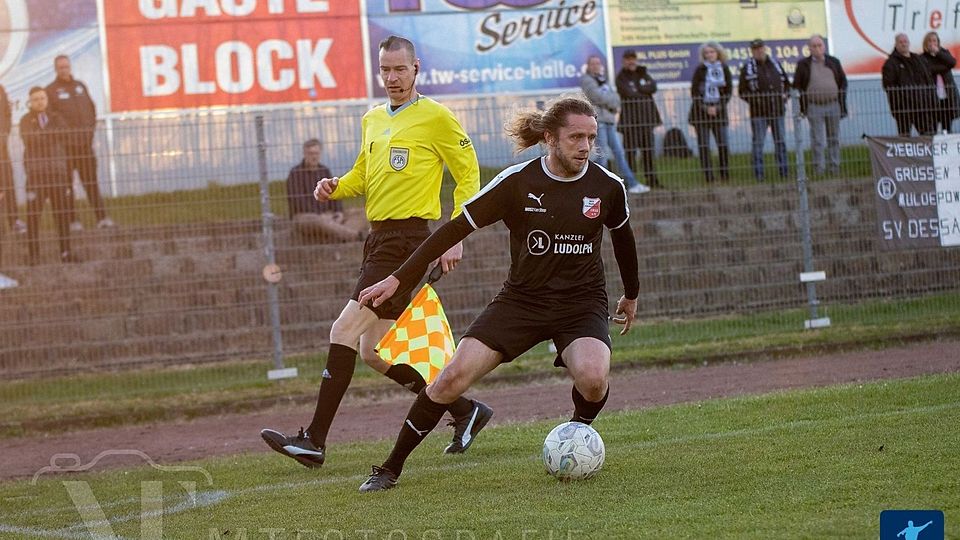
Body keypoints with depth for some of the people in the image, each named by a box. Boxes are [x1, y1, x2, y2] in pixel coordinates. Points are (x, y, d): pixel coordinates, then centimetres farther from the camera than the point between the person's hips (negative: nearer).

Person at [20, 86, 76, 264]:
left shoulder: (55, 118, 15)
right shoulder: (26, 120, 5)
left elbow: (65, 134, -3)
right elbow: (30, 139, -12)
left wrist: (42, 135, -10)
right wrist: (52, 135, -8)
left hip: (57, 171, 3)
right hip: (36, 171, -3)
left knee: (62, 212, 2)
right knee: (33, 213, -6)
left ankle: (65, 251, 7)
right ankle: (34, 254, -3)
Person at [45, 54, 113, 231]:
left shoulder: (80, 86, 15)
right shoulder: (51, 90, 0)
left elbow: (91, 109, 19)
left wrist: (91, 129, 6)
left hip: (85, 142, 4)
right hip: (64, 144, -4)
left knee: (91, 181, 3)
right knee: (66, 184, 0)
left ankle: (101, 217, 3)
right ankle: (72, 219, 4)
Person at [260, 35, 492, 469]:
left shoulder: (436, 117, -5)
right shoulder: (372, 120, 17)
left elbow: (468, 175, -3)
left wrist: (456, 236, -10)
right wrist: (334, 188, 5)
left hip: (407, 238, -9)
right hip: (378, 238, 9)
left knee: (344, 332, -14)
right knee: (372, 353, 9)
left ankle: (314, 441, -12)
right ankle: (465, 412, 20)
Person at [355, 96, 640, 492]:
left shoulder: (607, 187, -6)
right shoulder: (517, 182, -12)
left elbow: (622, 236, 16)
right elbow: (456, 229, -8)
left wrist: (631, 295, 29)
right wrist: (399, 279, -12)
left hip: (582, 303, 0)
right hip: (521, 299, 0)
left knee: (593, 378, -31)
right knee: (454, 377, -16)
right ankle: (390, 469, 0)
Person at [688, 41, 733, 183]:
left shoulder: (724, 69, 4)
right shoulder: (700, 70, 0)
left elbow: (728, 92, 2)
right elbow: (694, 92, -2)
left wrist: (717, 108, -10)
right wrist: (705, 108, -12)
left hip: (718, 111, 1)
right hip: (701, 112, -1)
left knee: (723, 144, -5)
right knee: (703, 145, -3)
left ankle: (725, 175, 3)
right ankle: (708, 176, -2)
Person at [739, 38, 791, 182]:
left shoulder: (775, 64, 11)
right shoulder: (747, 68, -1)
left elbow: (786, 83, 21)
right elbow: (742, 91, -1)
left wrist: (785, 96, 4)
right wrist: (754, 100, -15)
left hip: (777, 110, 4)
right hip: (759, 112, -4)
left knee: (780, 142, 8)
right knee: (758, 143, -5)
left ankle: (783, 171, 14)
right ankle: (759, 174, -3)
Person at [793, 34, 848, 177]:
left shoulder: (834, 62, 8)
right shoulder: (803, 65, 1)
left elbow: (843, 82, 12)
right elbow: (797, 86, 2)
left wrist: (842, 105, 5)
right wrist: (802, 107, -4)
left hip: (833, 105, 2)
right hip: (814, 107, -2)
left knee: (833, 138, 7)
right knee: (817, 140, -2)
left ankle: (834, 167, 14)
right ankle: (819, 169, 2)